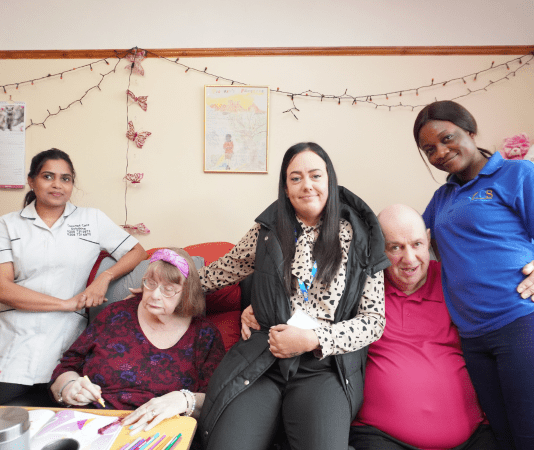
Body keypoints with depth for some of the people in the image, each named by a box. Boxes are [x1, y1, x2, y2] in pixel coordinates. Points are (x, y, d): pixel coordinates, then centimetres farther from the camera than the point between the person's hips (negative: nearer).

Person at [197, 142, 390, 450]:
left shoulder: (358, 238, 3)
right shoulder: (269, 231, 7)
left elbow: (374, 319, 1)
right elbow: (224, 271, 22)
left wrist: (312, 339, -10)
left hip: (327, 363, -1)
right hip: (265, 356, 1)